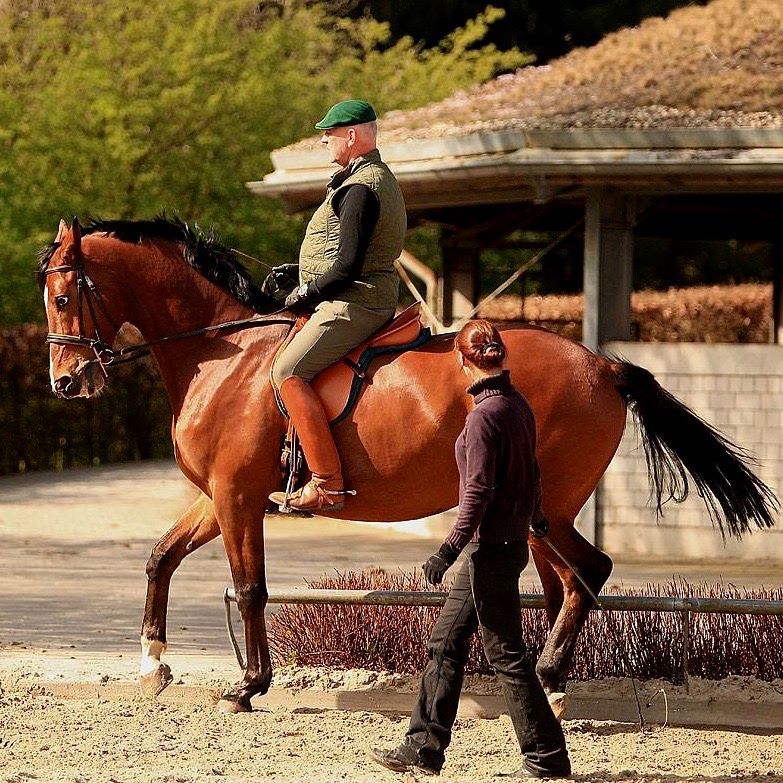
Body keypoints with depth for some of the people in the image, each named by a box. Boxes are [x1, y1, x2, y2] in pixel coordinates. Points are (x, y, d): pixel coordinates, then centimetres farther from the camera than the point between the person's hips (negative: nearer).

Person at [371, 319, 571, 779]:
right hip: (512, 541, 9)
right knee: (446, 643, 13)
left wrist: (451, 549, -26)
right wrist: (535, 517, 39)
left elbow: (478, 491, -24)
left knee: (506, 654, -3)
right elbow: (531, 470, 22)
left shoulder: (485, 415, -19)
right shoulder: (520, 405, 8)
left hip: (492, 547, -9)